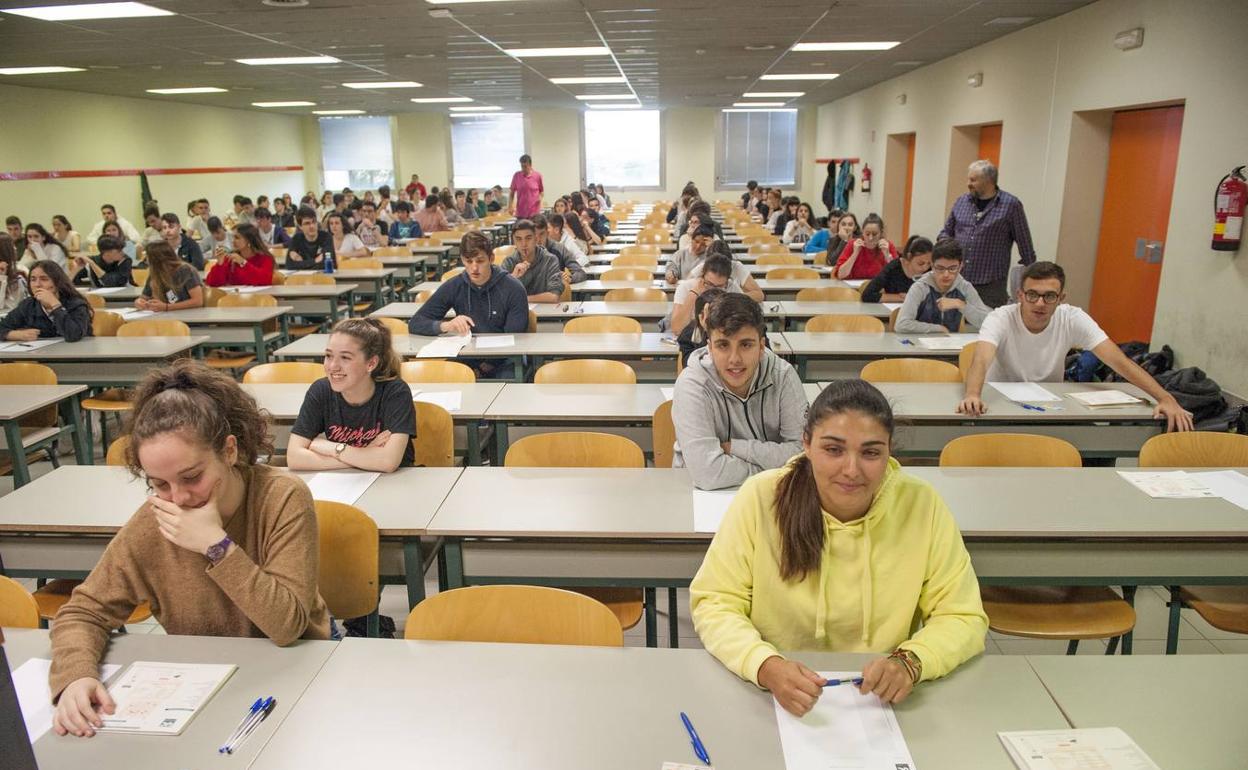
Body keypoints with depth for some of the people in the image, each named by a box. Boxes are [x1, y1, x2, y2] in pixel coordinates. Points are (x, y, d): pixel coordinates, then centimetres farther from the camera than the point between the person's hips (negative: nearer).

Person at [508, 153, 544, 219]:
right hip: (520, 213, 1)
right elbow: (512, 192, 8)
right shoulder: (516, 176, 2)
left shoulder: (537, 176, -2)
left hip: (534, 212, -1)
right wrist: (510, 206, -1)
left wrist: (540, 199, -10)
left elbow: (541, 191, 10)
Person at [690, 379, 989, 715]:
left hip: (882, 705, 2)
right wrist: (766, 666, -26)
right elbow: (715, 603, -8)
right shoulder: (760, 498, -12)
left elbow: (963, 619, -3)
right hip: (772, 701, -1)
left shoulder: (922, 505, -9)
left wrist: (911, 661, -22)